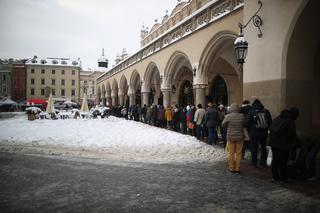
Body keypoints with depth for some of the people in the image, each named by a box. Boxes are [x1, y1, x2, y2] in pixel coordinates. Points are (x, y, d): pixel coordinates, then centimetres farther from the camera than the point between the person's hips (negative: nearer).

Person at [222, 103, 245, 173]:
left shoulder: (228, 116, -14)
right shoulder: (242, 116, -9)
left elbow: (223, 125, 0)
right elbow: (244, 125, 6)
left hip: (230, 137, -1)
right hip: (239, 137, 1)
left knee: (231, 153, 10)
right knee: (238, 153, 11)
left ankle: (231, 168, 17)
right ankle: (238, 168, 18)